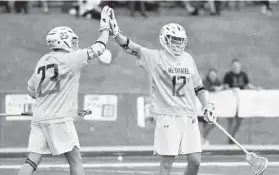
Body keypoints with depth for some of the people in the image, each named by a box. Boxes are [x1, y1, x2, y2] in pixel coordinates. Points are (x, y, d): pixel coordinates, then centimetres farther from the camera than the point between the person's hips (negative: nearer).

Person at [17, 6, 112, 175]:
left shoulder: (42, 61, 13)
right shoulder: (71, 59, -5)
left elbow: (32, 91, 20)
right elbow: (99, 48, 2)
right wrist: (105, 26, 14)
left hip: (39, 118, 6)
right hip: (59, 119, -6)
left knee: (32, 161, 1)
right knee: (75, 160, 3)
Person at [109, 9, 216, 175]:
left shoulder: (188, 59, 12)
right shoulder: (154, 57, -3)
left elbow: (198, 86, 21)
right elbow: (131, 47, -17)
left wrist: (207, 106, 14)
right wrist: (116, 33, -32)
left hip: (189, 116, 5)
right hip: (167, 116, -5)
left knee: (195, 161, 2)